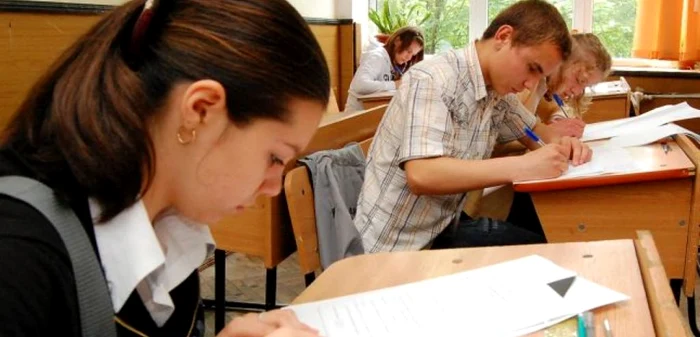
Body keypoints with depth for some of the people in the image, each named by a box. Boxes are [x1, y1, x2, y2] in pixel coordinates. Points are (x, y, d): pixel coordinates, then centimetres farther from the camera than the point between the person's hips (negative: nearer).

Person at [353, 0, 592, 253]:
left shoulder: (497, 88, 3)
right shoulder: (433, 80, -22)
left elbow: (533, 130, 20)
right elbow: (421, 176, -34)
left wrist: (558, 144, -4)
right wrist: (524, 166, -34)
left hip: (444, 228, 8)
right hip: (397, 244, -8)